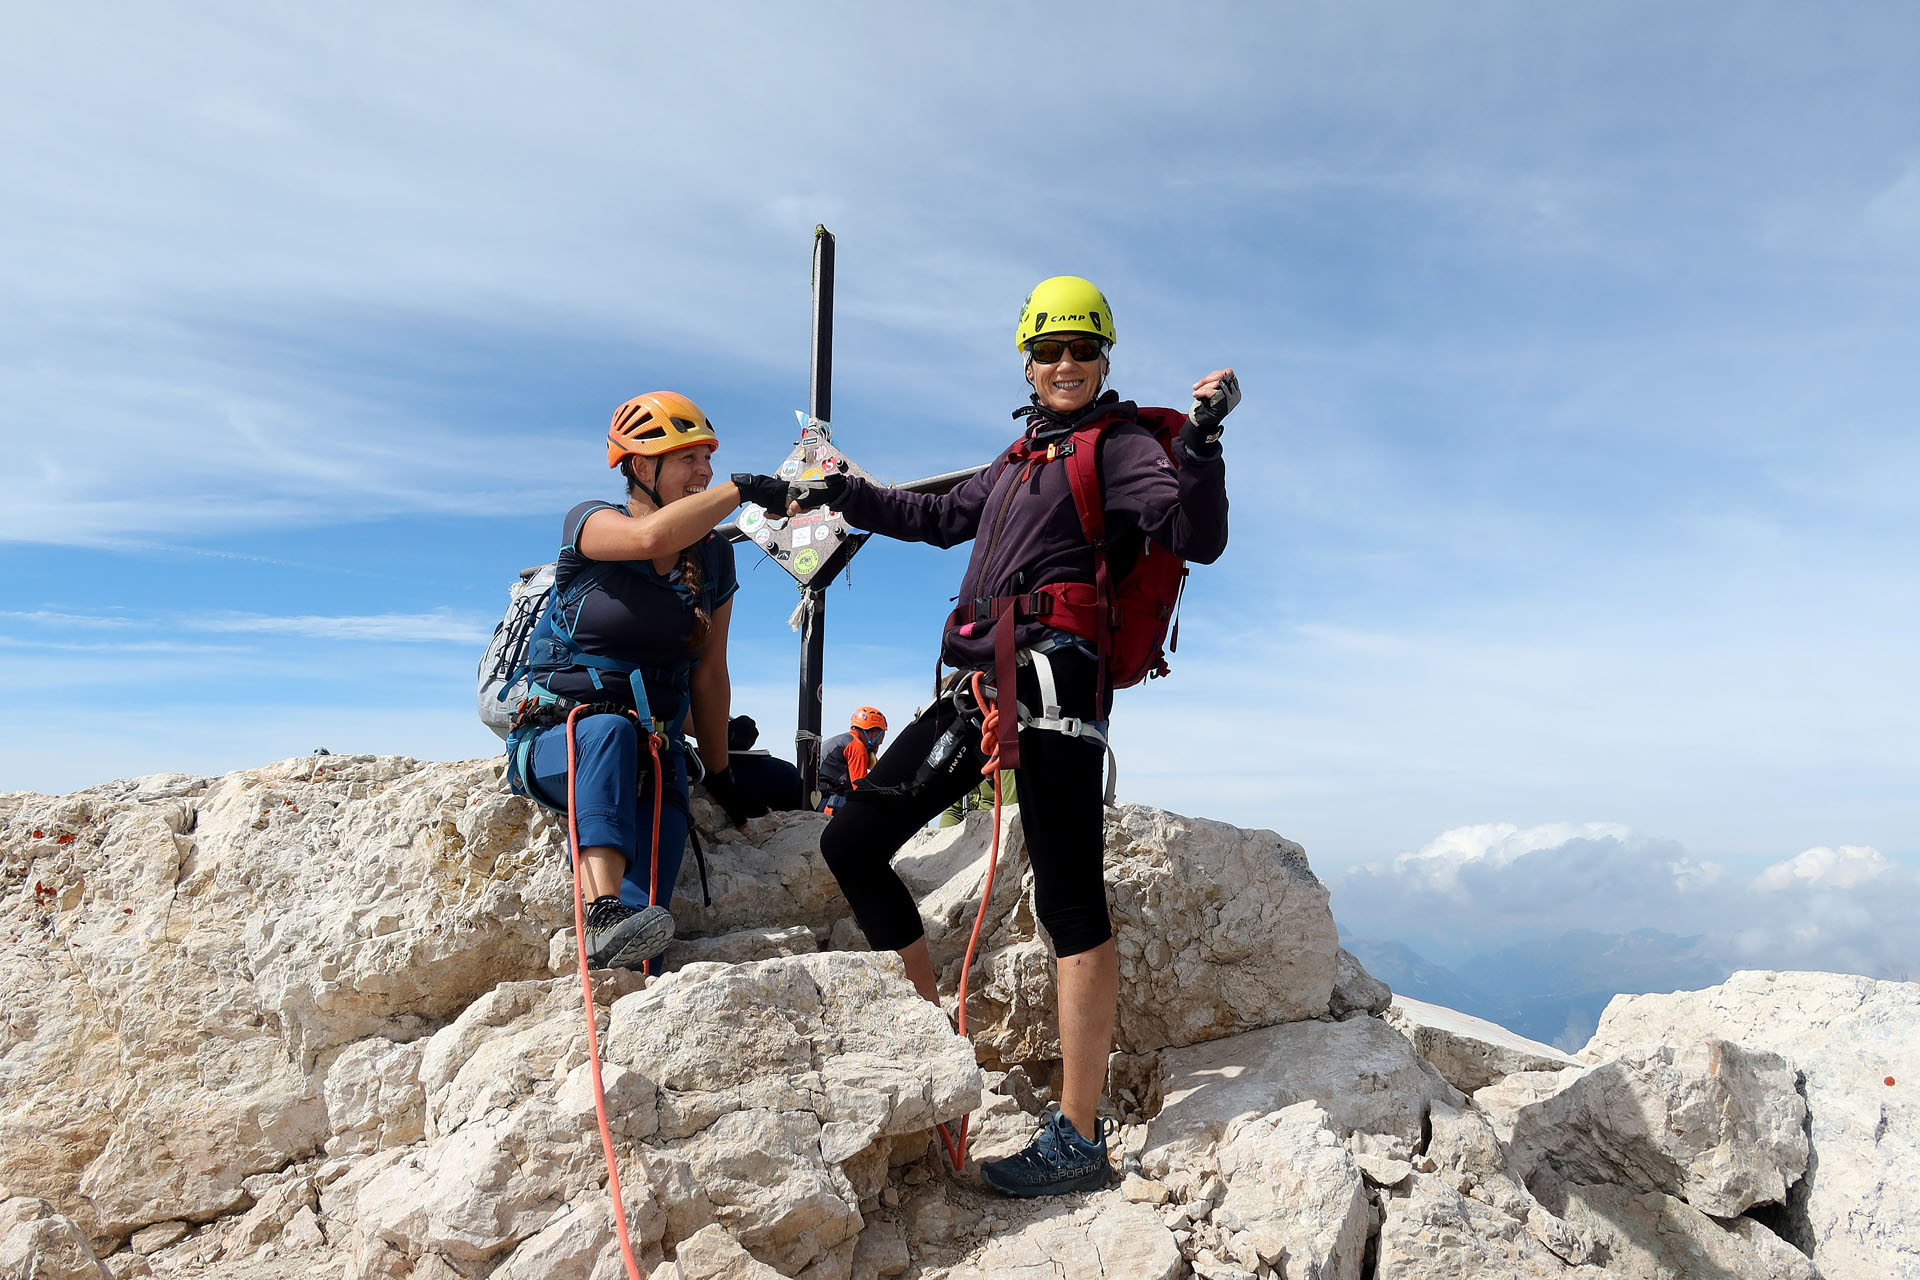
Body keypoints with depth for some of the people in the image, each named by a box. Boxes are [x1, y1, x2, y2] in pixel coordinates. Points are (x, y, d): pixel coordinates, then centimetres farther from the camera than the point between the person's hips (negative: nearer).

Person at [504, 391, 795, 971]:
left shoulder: (715, 559, 10)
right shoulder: (590, 523, -3)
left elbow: (709, 675, 12)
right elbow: (652, 538, -29)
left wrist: (719, 775, 11)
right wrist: (741, 489, -21)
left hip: (655, 750, 4)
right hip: (557, 741, -4)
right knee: (611, 731, -41)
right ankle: (603, 914, -53)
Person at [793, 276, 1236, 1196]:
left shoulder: (1119, 445, 4)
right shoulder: (1021, 456, 26)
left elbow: (1199, 539, -11)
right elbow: (944, 517, 40)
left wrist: (1200, 445, -25)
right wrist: (847, 497, 42)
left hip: (1051, 680, -8)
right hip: (977, 687, 8)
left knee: (1069, 900, -10)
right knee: (850, 841, 7)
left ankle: (1078, 1138, -5)